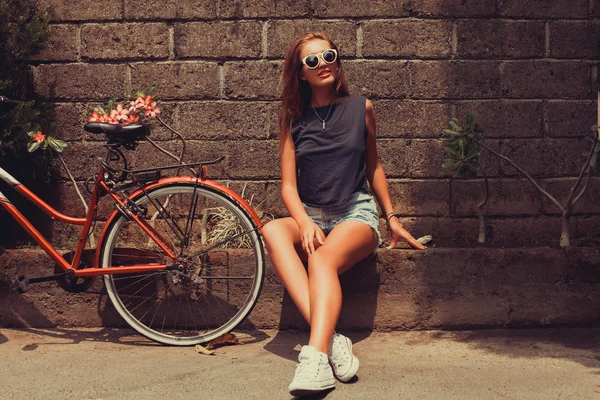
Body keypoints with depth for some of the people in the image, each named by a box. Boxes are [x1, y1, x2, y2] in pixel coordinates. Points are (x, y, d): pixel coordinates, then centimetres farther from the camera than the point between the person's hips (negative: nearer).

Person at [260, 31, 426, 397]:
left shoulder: (360, 108, 7)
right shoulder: (294, 119, 8)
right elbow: (288, 185, 2)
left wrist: (393, 218, 18)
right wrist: (306, 224, -18)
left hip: (356, 213, -2)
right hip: (310, 215, 2)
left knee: (322, 259, -35)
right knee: (272, 230, -33)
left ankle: (316, 357, -51)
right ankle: (331, 338, -45)